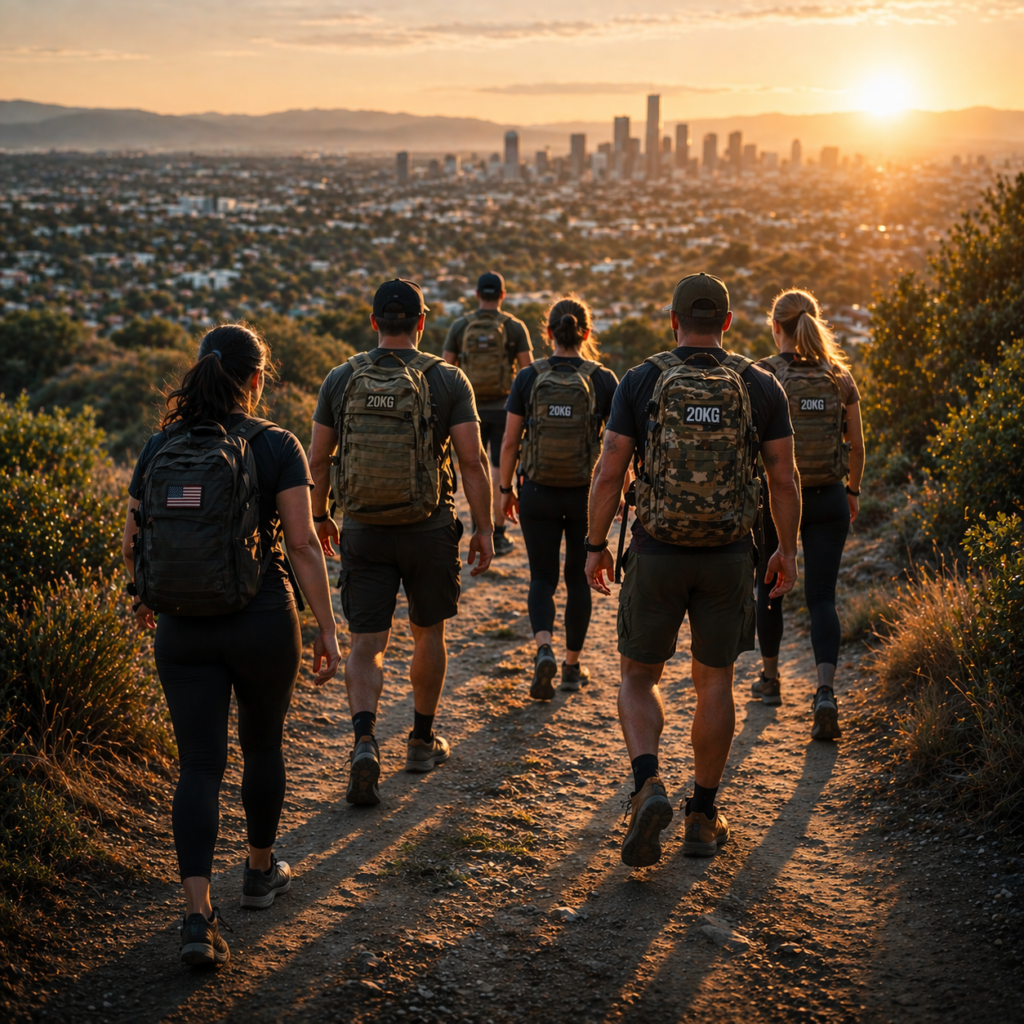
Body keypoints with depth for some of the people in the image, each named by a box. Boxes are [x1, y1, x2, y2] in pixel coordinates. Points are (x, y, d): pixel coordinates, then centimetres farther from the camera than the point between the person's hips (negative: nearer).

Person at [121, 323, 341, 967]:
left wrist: (144, 599, 27)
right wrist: (327, 629, -6)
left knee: (199, 765, 4)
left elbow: (131, 541, 8)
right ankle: (262, 871, 39)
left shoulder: (160, 447, 2)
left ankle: (198, 914, -7)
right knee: (264, 744, 20)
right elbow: (303, 544, -12)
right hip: (263, 623, -2)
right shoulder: (276, 448, -8)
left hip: (181, 629, 2)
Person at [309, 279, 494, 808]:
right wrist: (483, 528, -2)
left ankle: (365, 740, -19)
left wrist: (319, 516, 19)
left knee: (366, 644, 3)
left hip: (362, 531, 1)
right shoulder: (447, 380, -6)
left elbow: (318, 460, 4)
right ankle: (423, 740, 30)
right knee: (429, 633, 19)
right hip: (429, 528, -1)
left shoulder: (341, 378, 0)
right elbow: (472, 460, -10)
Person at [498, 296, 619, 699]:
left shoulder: (528, 378, -6)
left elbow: (509, 443, -2)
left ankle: (544, 650, -15)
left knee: (542, 578, 10)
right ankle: (572, 665, 23)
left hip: (538, 493, 0)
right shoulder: (603, 380, -6)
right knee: (578, 578, 16)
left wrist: (505, 490, 9)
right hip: (586, 495, 0)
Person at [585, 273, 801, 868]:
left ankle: (650, 787, -9)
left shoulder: (641, 383, -5)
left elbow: (609, 472, -7)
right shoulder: (760, 387, -1)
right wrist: (788, 550, 12)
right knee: (715, 684, 13)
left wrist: (596, 545, 4)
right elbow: (785, 479, 0)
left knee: (640, 678, 13)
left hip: (656, 554, -1)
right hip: (728, 557, 1)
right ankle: (703, 816, 20)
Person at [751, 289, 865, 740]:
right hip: (827, 499, 2)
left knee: (770, 589, 19)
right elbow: (856, 443, 5)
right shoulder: (839, 376, 1)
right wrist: (854, 490, 19)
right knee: (821, 598, 1)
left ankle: (771, 680, 34)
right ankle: (826, 694, -17)